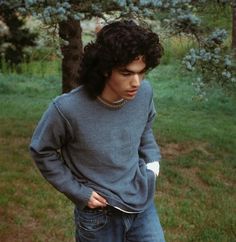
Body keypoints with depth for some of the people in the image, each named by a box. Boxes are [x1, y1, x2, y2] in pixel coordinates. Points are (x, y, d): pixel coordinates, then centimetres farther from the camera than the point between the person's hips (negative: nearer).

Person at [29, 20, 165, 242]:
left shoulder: (144, 93, -12)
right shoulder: (67, 109, -26)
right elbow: (42, 152, -8)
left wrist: (152, 160, 0)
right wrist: (79, 192, -10)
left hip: (143, 205, 4)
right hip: (99, 216, -3)